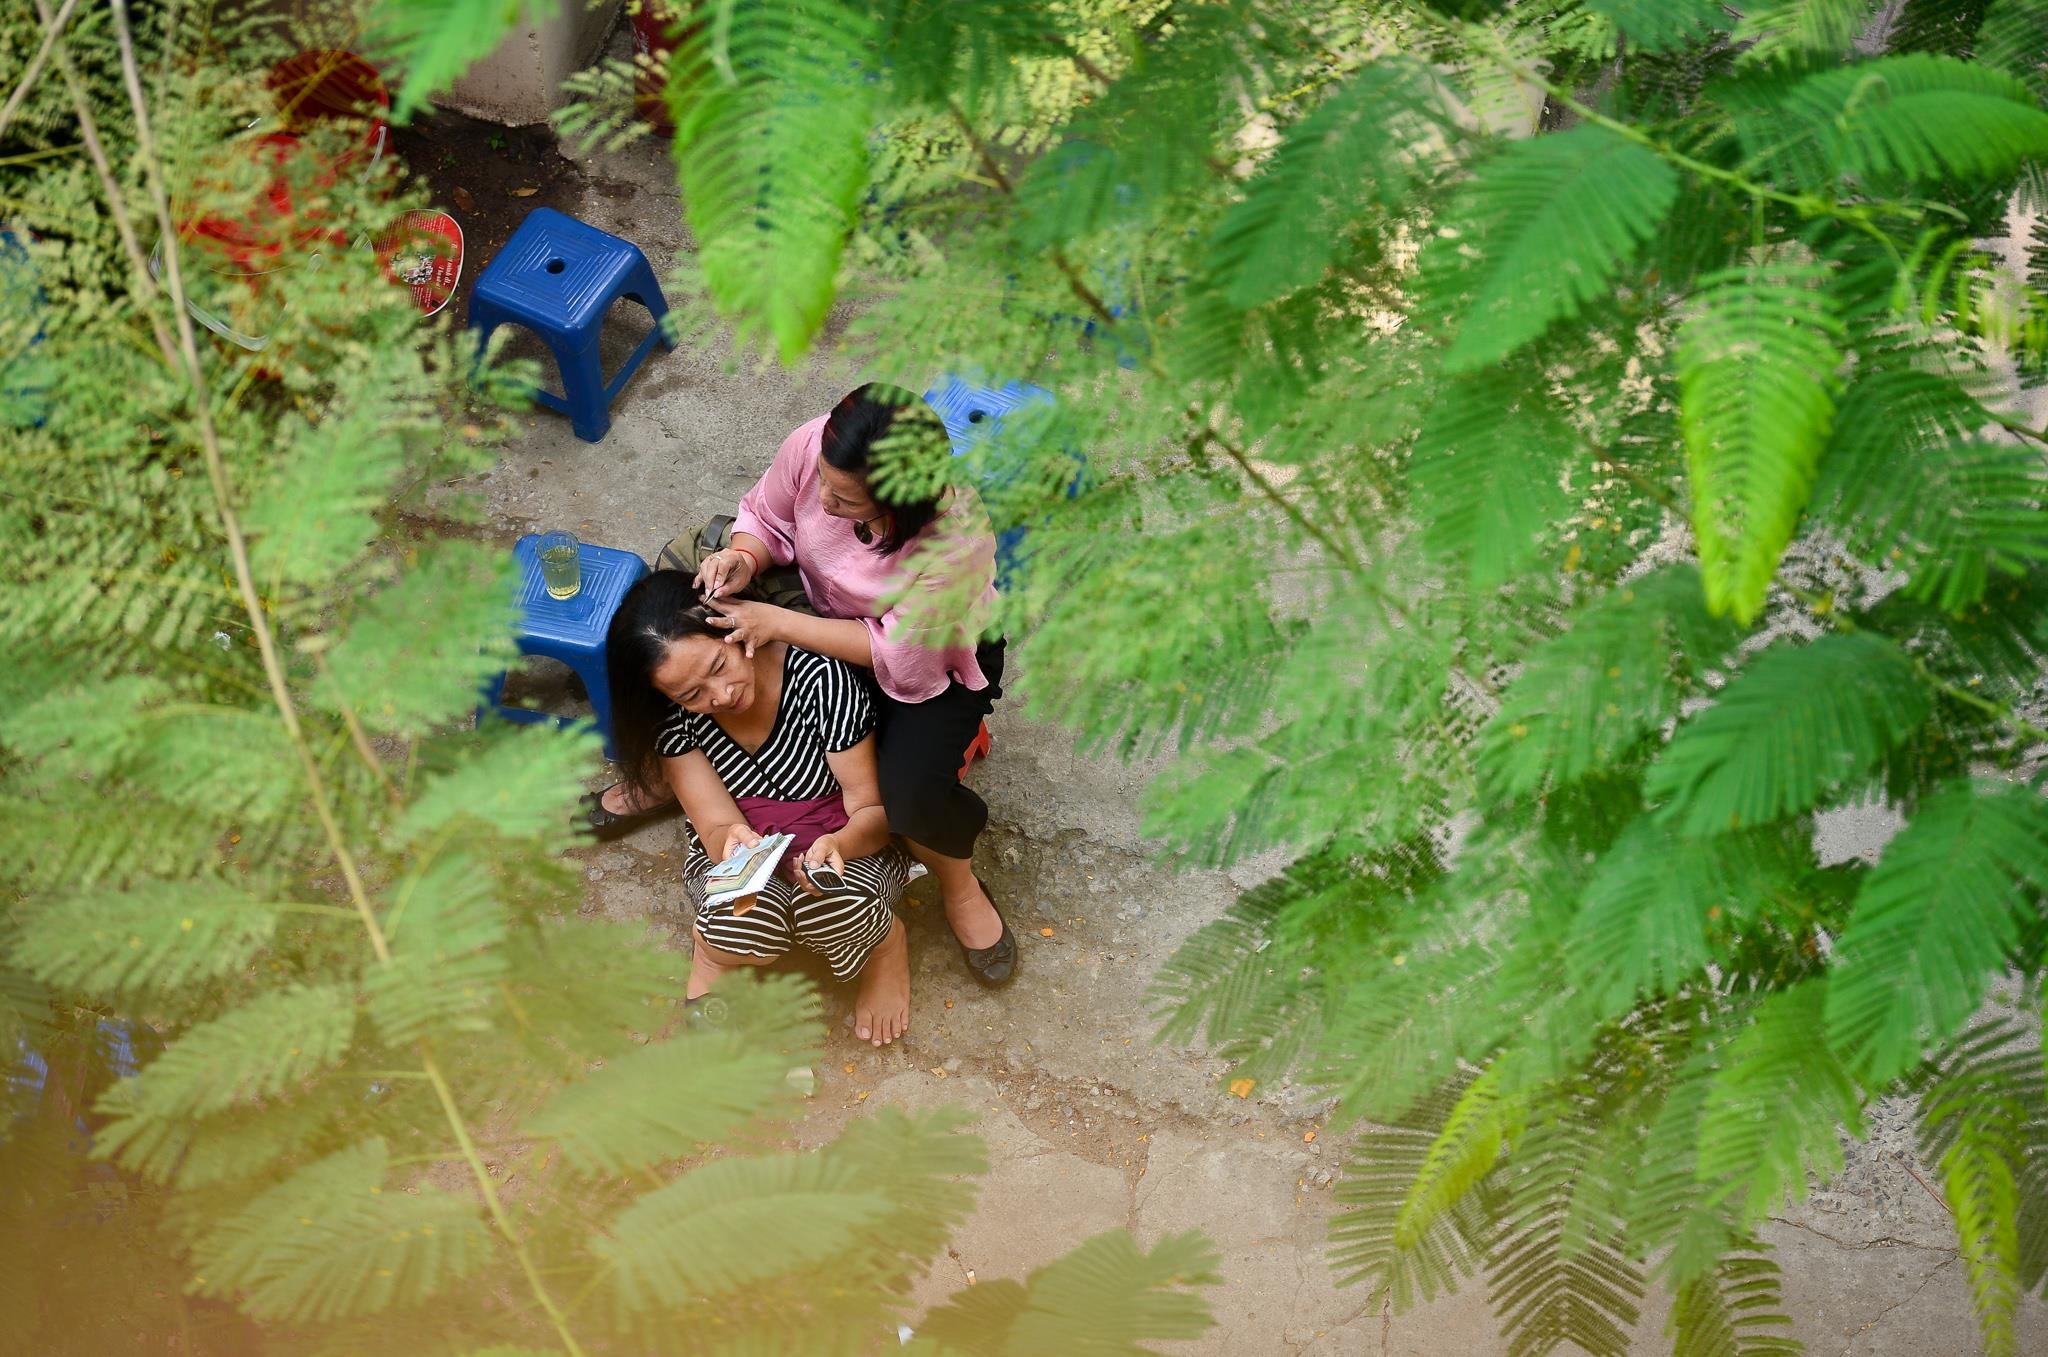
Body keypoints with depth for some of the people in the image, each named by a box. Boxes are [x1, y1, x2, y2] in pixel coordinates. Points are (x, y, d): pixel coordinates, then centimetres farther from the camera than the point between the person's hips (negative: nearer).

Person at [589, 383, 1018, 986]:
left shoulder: (955, 537, -41)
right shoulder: (812, 446, -28)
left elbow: (901, 659, -32)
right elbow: (766, 520, -6)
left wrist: (779, 622, -35)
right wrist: (744, 560, -30)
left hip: (936, 653, -5)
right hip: (822, 606, 5)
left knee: (913, 795, -28)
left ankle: (960, 885, 9)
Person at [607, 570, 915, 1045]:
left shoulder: (821, 677, -24)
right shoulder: (674, 717, -17)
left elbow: (873, 809, -19)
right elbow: (717, 827, -17)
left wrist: (838, 845, -42)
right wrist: (729, 841, -42)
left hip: (838, 842, -1)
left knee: (830, 909, -36)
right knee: (747, 920, -35)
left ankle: (886, 943, 1)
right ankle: (712, 952, 2)